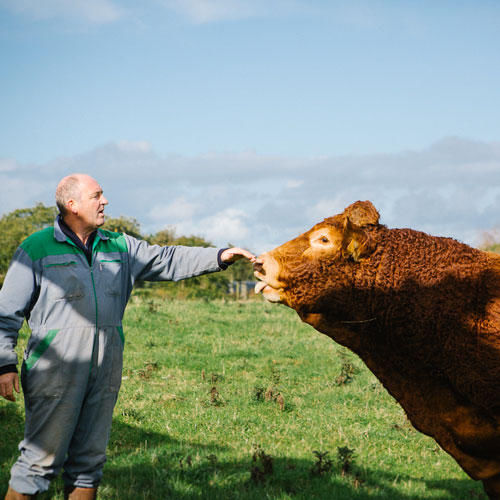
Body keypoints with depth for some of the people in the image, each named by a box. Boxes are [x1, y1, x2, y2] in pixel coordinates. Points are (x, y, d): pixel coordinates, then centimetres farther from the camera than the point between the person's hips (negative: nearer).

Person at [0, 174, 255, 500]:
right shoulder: (37, 249, -1)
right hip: (55, 372, -5)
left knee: (89, 461, 11)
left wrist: (219, 257, 1)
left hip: (105, 375, 5)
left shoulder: (118, 247, 13)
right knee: (41, 460, -5)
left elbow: (168, 261, 13)